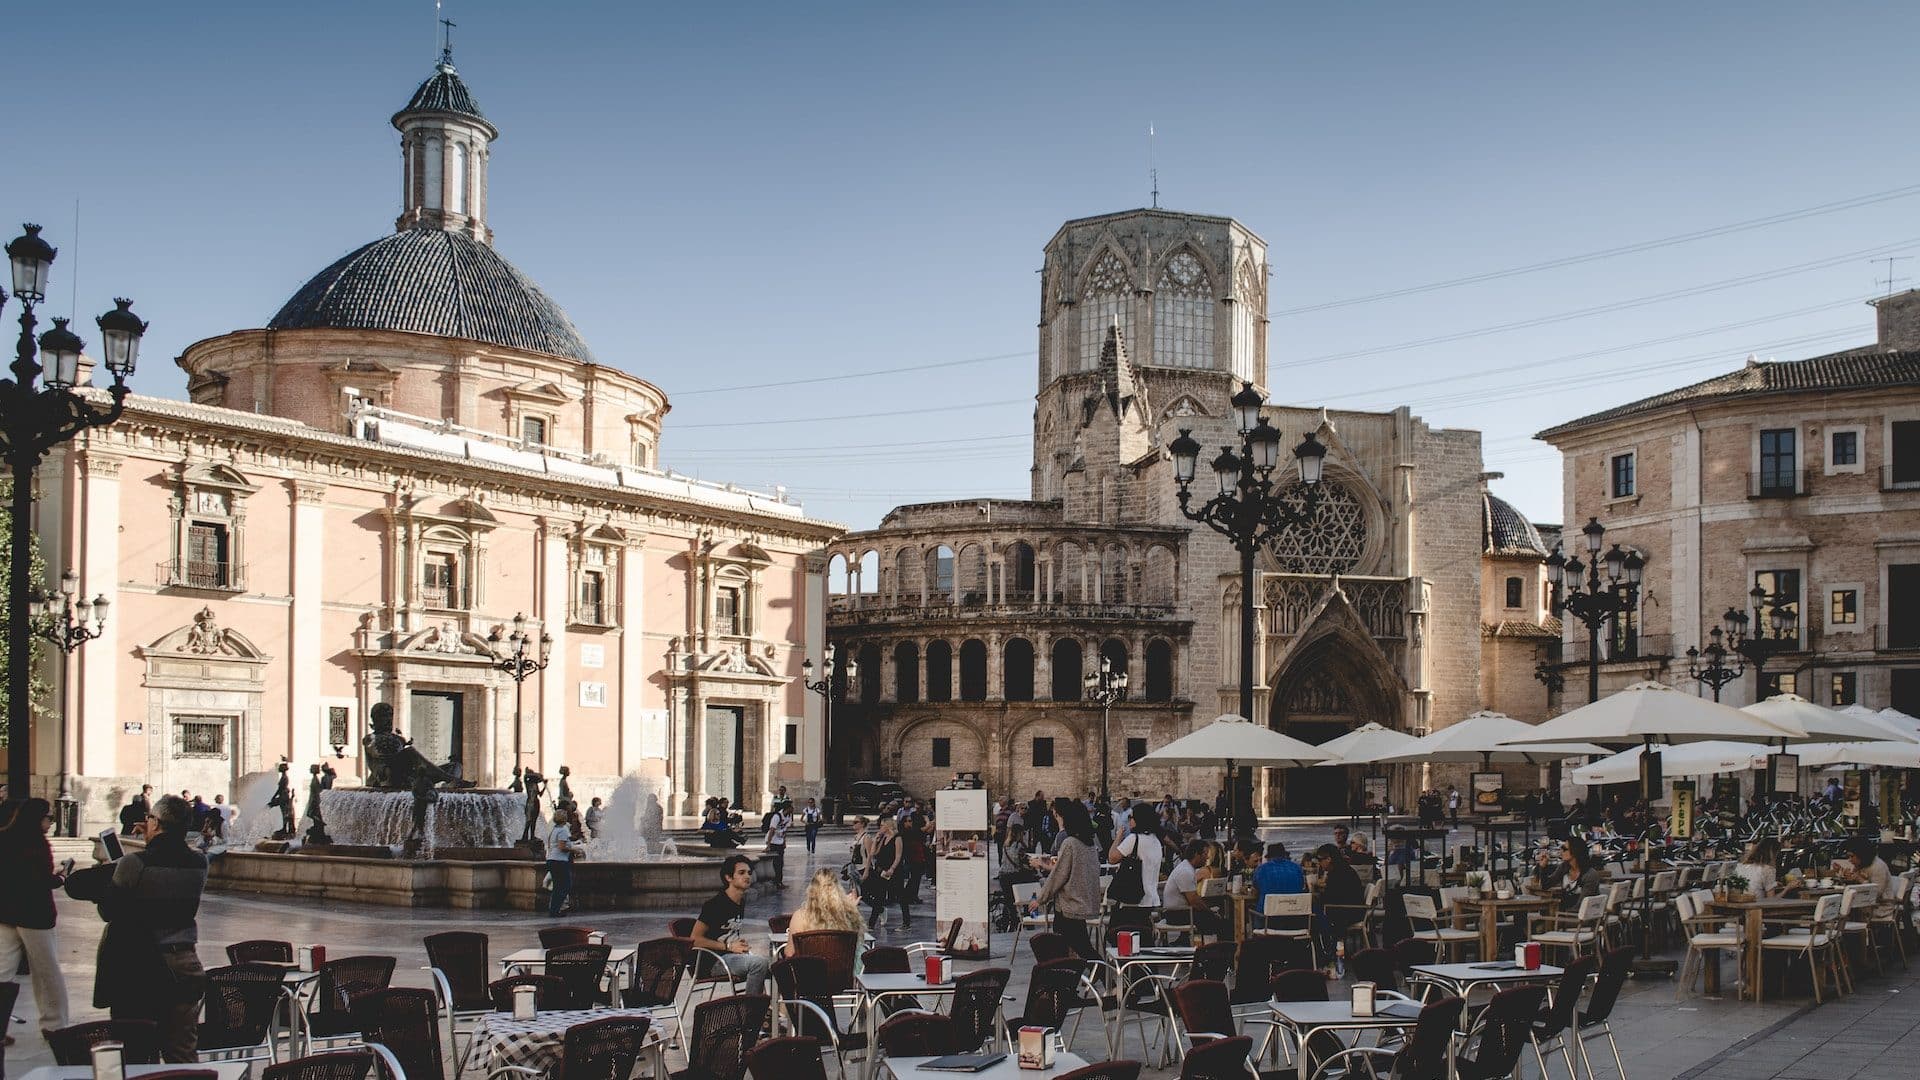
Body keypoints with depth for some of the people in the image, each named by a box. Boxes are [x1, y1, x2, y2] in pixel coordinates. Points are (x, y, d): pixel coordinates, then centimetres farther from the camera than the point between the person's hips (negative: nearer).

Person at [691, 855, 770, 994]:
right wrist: (729, 946, -16)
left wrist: (740, 943, 6)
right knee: (759, 962, -27)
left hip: (732, 956, 9)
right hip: (712, 960, -9)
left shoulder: (741, 902, 13)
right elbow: (695, 939, -16)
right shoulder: (714, 904, -14)